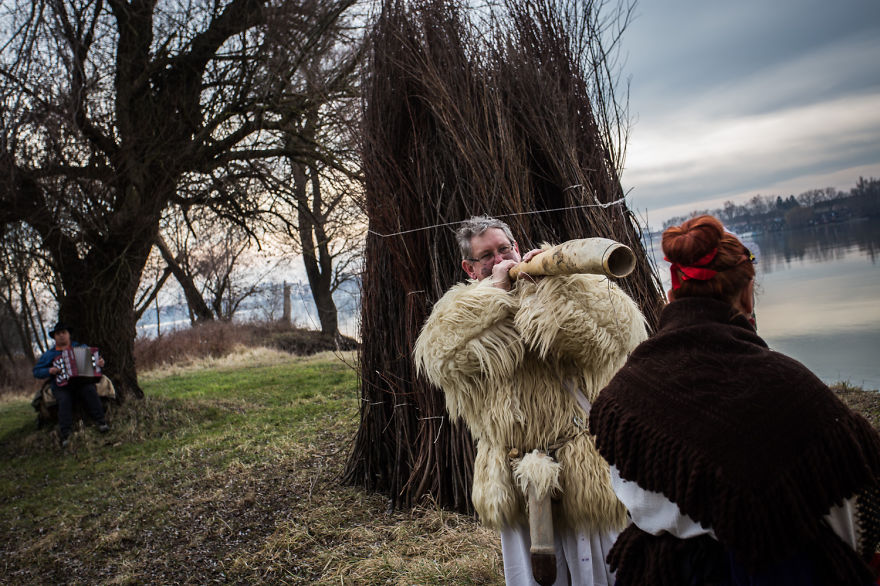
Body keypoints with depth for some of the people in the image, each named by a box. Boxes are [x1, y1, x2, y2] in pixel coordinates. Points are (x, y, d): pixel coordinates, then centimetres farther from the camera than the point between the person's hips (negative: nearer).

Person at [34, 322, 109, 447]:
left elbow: (95, 358, 22)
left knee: (90, 391, -33)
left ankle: (100, 421, -32)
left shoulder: (81, 347, 18)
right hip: (61, 386, 0)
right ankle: (64, 433, -32)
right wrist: (49, 371, -6)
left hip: (82, 383, 0)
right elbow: (36, 371, 16)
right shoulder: (49, 354, 17)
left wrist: (100, 363, -3)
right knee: (64, 400, -33)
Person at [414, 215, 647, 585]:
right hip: (515, 485, 2)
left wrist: (554, 279, -17)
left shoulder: (566, 296, 2)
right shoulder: (462, 315, 8)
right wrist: (493, 289, -13)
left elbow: (620, 333, -16)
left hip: (584, 471, -2)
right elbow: (439, 356, -15)